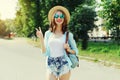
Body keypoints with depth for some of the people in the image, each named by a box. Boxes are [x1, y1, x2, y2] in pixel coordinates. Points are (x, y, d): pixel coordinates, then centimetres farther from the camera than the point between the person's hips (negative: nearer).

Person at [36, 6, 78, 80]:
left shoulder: (68, 34, 0)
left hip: (64, 66, -1)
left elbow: (76, 51, 8)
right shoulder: (48, 33, 4)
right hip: (52, 66, 1)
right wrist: (41, 38, -9)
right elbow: (45, 52, 0)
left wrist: (68, 49, -11)